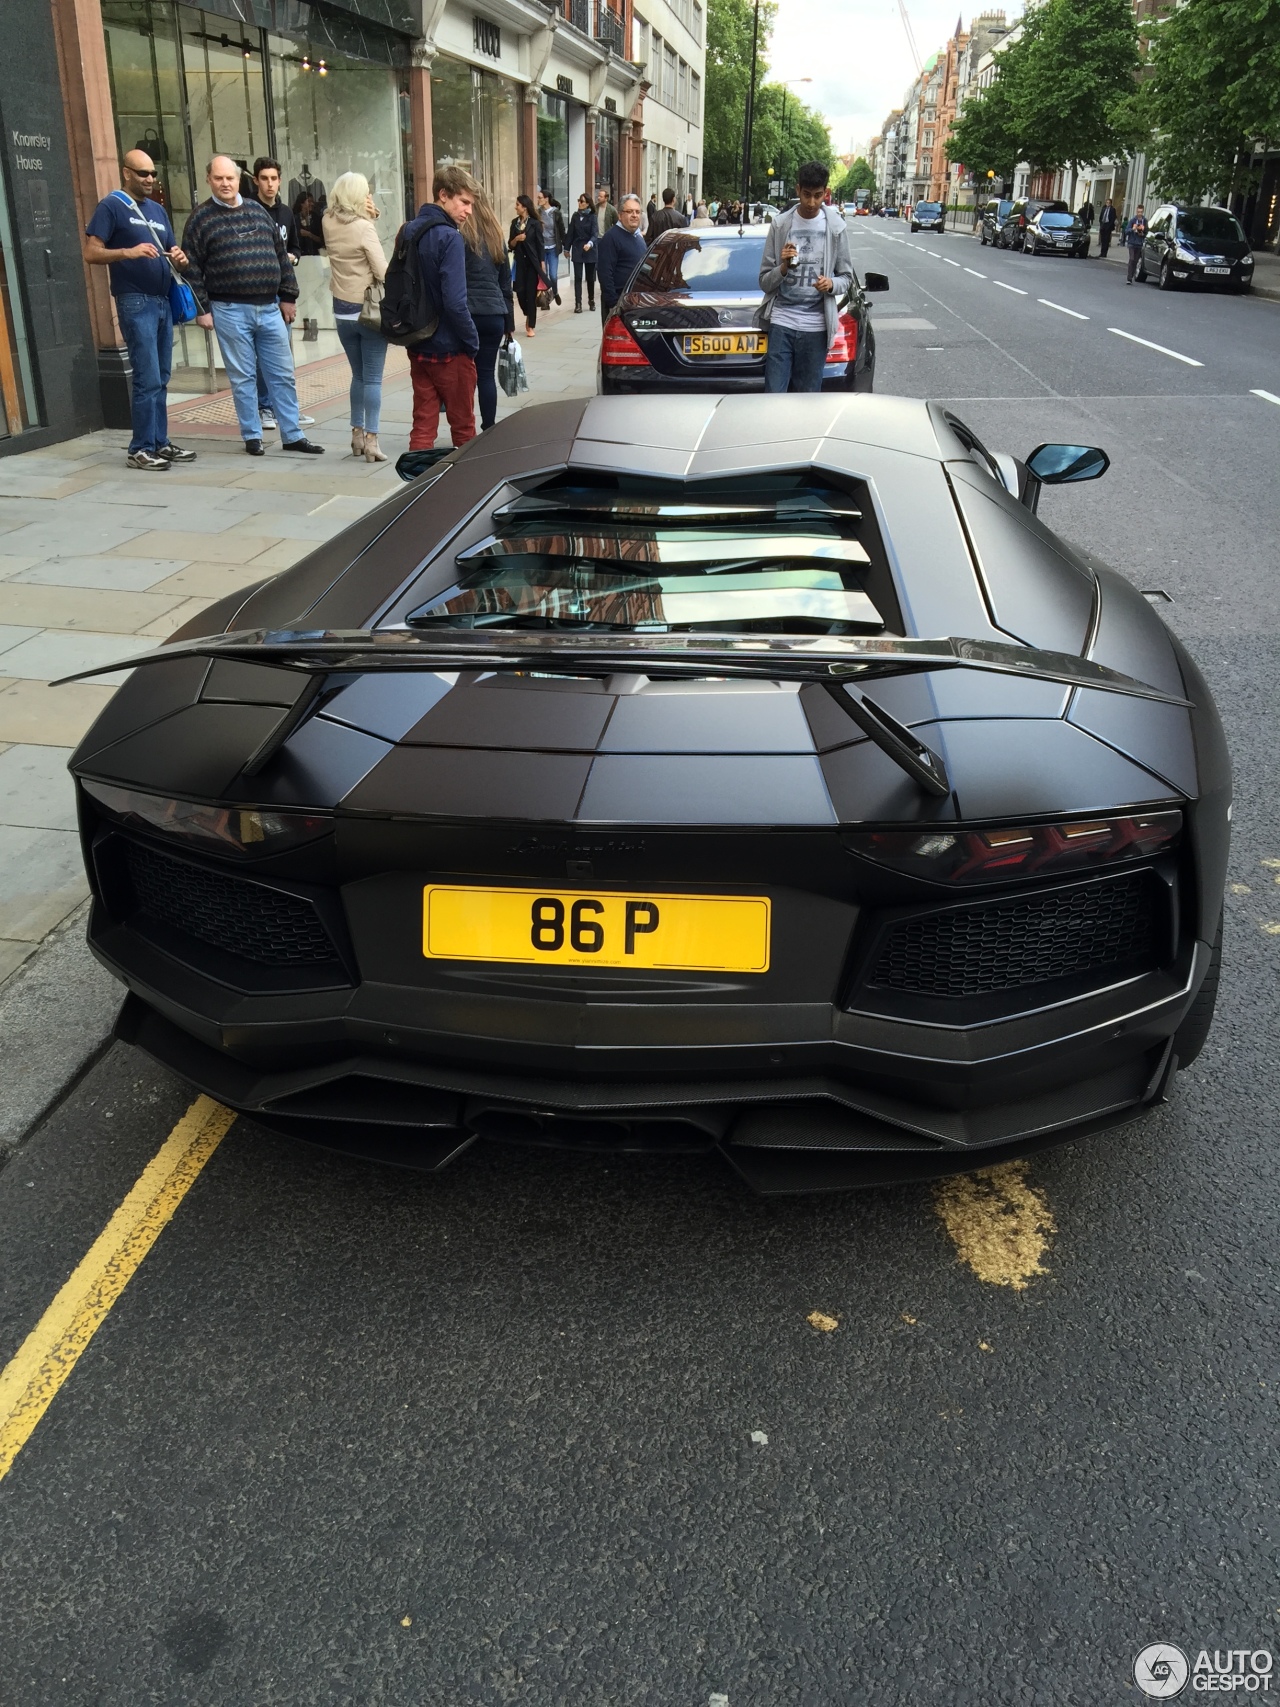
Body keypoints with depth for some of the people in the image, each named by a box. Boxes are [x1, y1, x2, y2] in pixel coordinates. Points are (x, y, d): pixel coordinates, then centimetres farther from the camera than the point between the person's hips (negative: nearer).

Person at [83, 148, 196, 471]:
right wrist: (129, 252, -26)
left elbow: (171, 251, 23)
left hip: (163, 301, 7)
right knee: (147, 379, -11)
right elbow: (92, 253, -10)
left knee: (161, 380, 9)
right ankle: (140, 449, -6)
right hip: (135, 302, -7)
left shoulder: (157, 210, 18)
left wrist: (179, 258, -2)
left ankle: (160, 443, 15)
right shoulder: (111, 206, -3)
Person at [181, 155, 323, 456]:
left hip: (270, 308, 4)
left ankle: (292, 435, 14)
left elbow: (281, 255, 15)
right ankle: (252, 436, 12)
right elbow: (192, 267, -3)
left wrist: (288, 297, 11)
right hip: (230, 311, -4)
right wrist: (201, 309, -8)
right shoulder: (201, 218, -1)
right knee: (243, 377, 3)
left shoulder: (258, 212, 12)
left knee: (283, 374, 6)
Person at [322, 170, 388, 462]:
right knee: (373, 379, -3)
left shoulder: (329, 224, 1)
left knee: (358, 375, 17)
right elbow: (382, 271, -18)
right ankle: (371, 440, -7)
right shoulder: (363, 228, -15)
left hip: (342, 310, 6)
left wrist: (369, 217, -1)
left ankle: (357, 434, 19)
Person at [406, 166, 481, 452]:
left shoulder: (410, 231, 8)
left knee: (423, 427, 8)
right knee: (463, 429, 10)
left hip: (418, 346, 7)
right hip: (450, 349, -7)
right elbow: (455, 302, -23)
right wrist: (473, 342, -11)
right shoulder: (449, 237, -17)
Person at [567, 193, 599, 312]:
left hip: (590, 250, -2)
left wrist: (590, 243, -35)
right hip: (577, 249, 2)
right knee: (578, 277, -5)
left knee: (590, 277, 9)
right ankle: (578, 303, -7)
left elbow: (595, 233, -17)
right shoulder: (575, 216, 5)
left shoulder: (592, 217, -6)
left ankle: (591, 300, 24)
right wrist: (567, 248, 10)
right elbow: (571, 233, 10)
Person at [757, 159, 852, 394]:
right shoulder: (780, 225, 3)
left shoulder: (836, 227, 4)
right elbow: (764, 281, 4)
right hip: (781, 322, 0)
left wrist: (832, 284, -12)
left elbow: (846, 277, 10)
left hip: (815, 326, 0)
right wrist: (783, 267, -16)